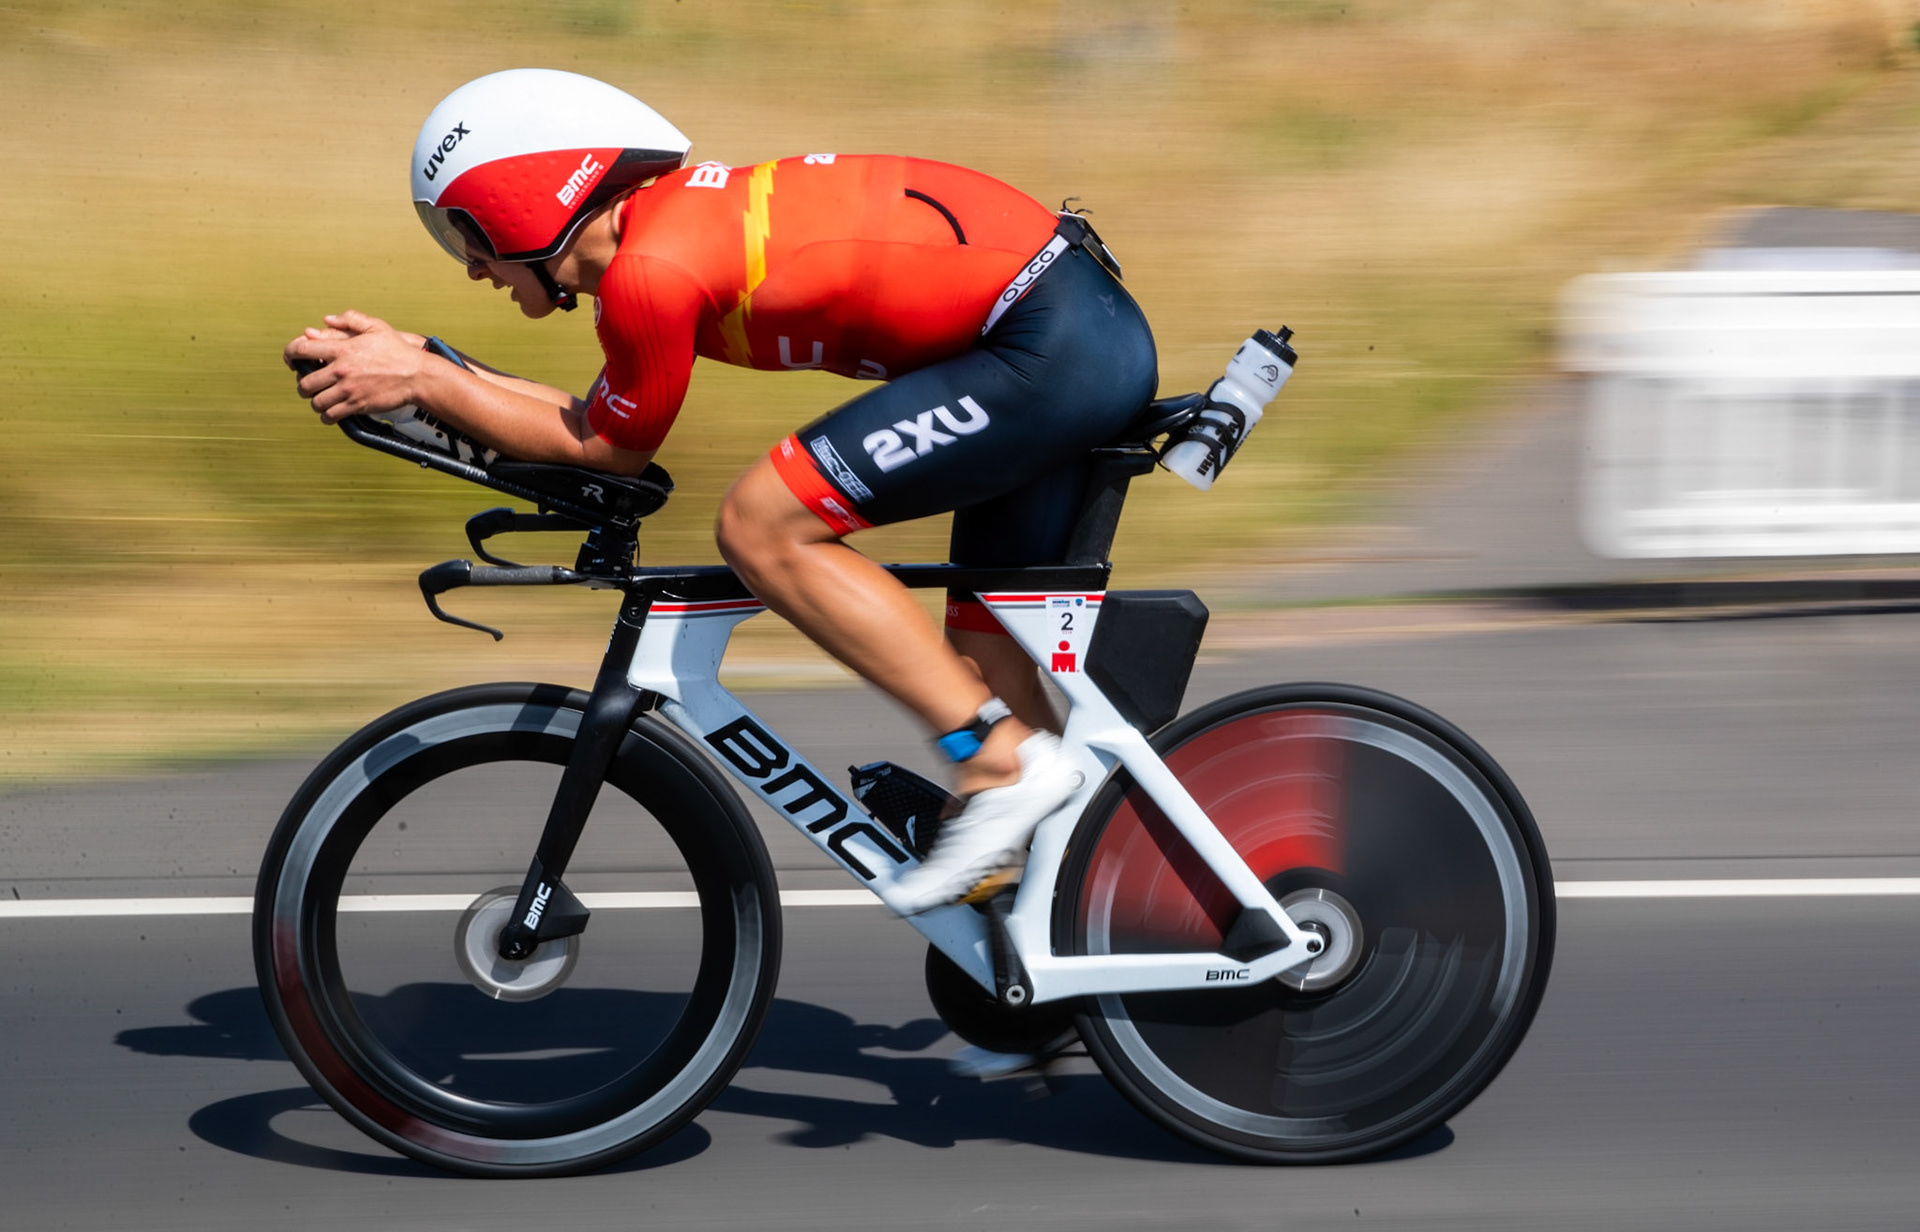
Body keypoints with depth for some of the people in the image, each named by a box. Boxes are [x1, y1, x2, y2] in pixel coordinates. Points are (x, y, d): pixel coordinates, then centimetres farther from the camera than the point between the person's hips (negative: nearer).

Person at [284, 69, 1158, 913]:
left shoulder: (652, 267, -15)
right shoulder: (678, 212, 14)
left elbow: (609, 450, -1)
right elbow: (598, 421, 23)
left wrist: (423, 386, 2)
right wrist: (419, 363, 19)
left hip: (1050, 348, -10)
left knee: (762, 528, -10)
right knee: (985, 655, 16)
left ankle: (1004, 760, -8)